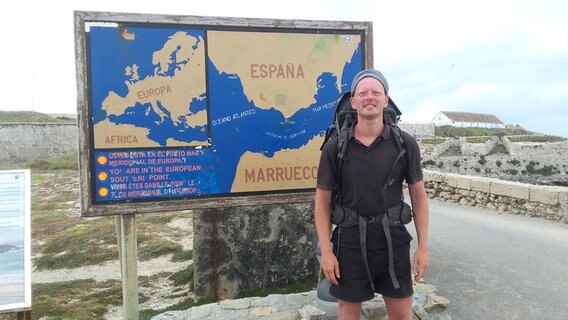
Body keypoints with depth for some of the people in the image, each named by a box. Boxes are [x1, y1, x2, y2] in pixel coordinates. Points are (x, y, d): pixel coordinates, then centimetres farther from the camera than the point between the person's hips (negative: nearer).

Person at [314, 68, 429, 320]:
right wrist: (326, 251, -6)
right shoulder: (335, 147, -6)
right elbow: (322, 200, -2)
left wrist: (423, 246, 0)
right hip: (350, 240, 0)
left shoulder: (405, 143, -4)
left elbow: (418, 195, 3)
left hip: (393, 239, 1)